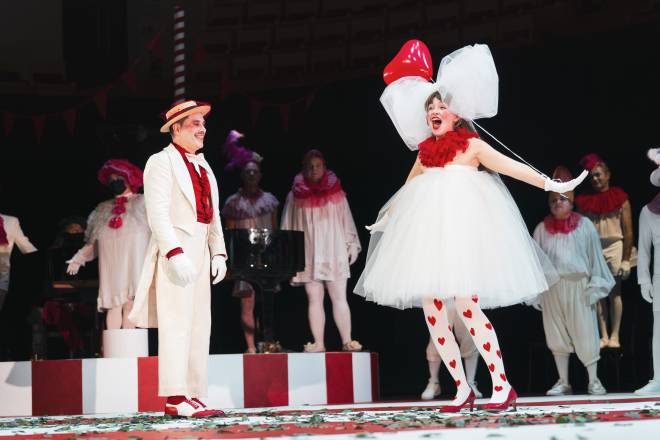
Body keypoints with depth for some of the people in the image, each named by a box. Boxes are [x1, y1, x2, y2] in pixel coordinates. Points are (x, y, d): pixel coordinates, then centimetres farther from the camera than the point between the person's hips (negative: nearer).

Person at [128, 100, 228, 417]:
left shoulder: (204, 168, 21)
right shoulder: (161, 162, -3)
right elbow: (158, 214, -12)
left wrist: (218, 253, 9)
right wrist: (175, 253, -21)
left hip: (200, 253, 8)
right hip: (174, 251, -8)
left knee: (199, 327, 6)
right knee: (176, 323, -10)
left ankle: (194, 397, 8)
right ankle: (175, 399, -10)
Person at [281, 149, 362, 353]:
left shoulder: (336, 193, 6)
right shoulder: (296, 196, 5)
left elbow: (347, 221, 8)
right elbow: (288, 227, 7)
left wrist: (352, 246, 3)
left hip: (334, 253, 0)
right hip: (309, 256, 0)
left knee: (339, 297, -2)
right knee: (314, 299, 0)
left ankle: (347, 341, -2)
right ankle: (318, 342, 1)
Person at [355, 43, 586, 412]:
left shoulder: (472, 145, 4)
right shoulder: (425, 153, 17)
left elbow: (510, 166, -4)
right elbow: (405, 192, 33)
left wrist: (550, 183, -15)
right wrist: (385, 220, 44)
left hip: (463, 231, -5)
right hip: (427, 235, 5)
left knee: (467, 306, -16)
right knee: (432, 312, -2)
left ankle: (503, 386, -7)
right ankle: (462, 390, 7)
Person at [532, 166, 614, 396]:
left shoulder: (584, 225, 1)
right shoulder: (542, 229, 5)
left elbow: (595, 256, 2)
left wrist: (595, 286, -2)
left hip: (579, 286, -2)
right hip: (551, 288, 2)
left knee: (585, 334, -1)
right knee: (557, 335, 6)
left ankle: (593, 381, 8)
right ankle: (563, 382, 14)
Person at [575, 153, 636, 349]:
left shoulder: (620, 199, 0)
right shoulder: (584, 201, 7)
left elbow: (628, 232, -3)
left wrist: (626, 260, -8)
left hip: (614, 248, -2)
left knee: (614, 293, -2)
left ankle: (615, 336, 3)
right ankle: (604, 336, 6)